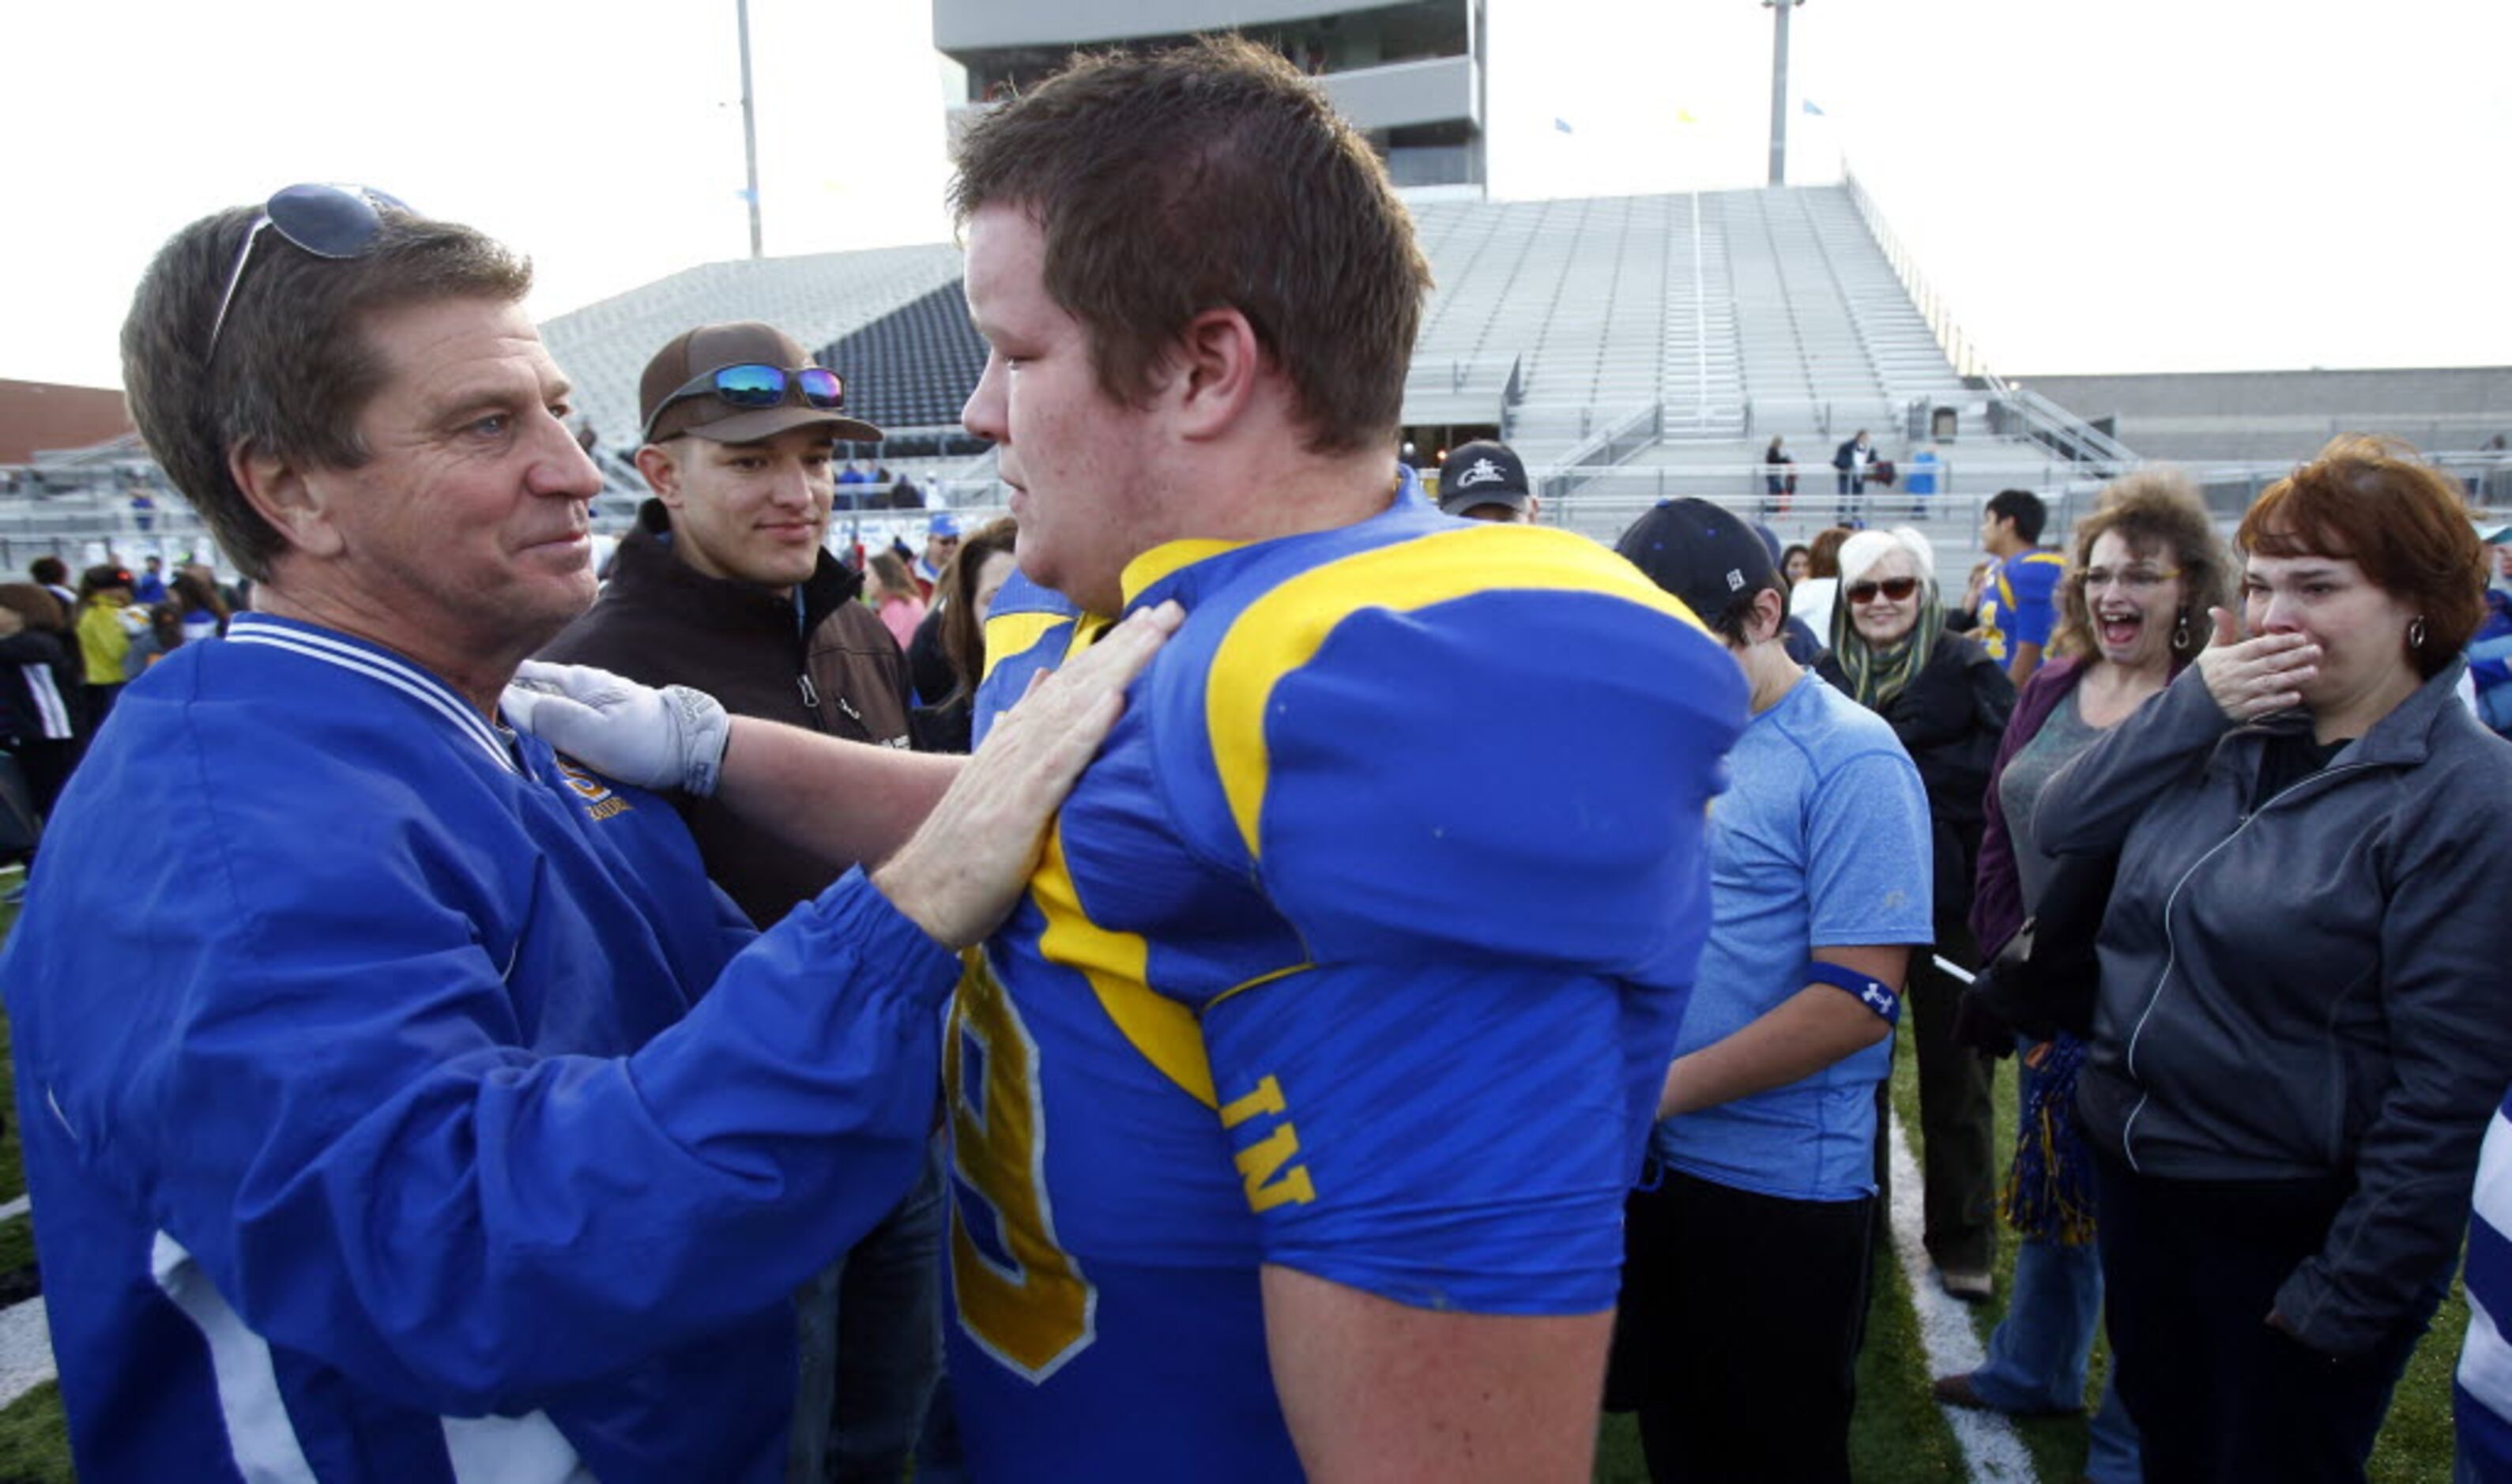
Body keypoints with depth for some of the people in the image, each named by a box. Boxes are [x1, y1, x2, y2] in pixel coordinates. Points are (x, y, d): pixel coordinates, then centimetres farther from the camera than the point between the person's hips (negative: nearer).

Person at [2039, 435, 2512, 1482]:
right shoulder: (2228, 736, 1)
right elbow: (2059, 827, -5)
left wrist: (2352, 1292, -18)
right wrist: (2192, 700, -16)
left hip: (2293, 1228, -6)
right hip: (2134, 1172, 6)